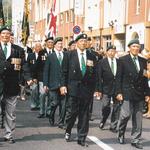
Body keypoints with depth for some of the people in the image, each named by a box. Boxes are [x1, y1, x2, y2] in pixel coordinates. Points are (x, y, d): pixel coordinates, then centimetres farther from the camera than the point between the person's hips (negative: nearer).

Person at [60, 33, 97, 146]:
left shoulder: (91, 56, 9)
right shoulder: (69, 55, 3)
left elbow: (94, 74, 12)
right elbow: (64, 72, 2)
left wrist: (91, 67, -7)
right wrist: (63, 85, -5)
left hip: (87, 88, 2)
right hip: (73, 87, -2)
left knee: (84, 114, 4)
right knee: (73, 112, -1)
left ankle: (82, 138, 13)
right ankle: (68, 131, 26)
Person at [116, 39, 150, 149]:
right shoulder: (123, 60, -1)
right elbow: (119, 77, -3)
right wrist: (119, 92, -9)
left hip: (140, 93, 4)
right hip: (127, 92, -4)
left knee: (138, 118, 5)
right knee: (126, 115, -7)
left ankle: (136, 140, 14)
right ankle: (121, 134, 19)